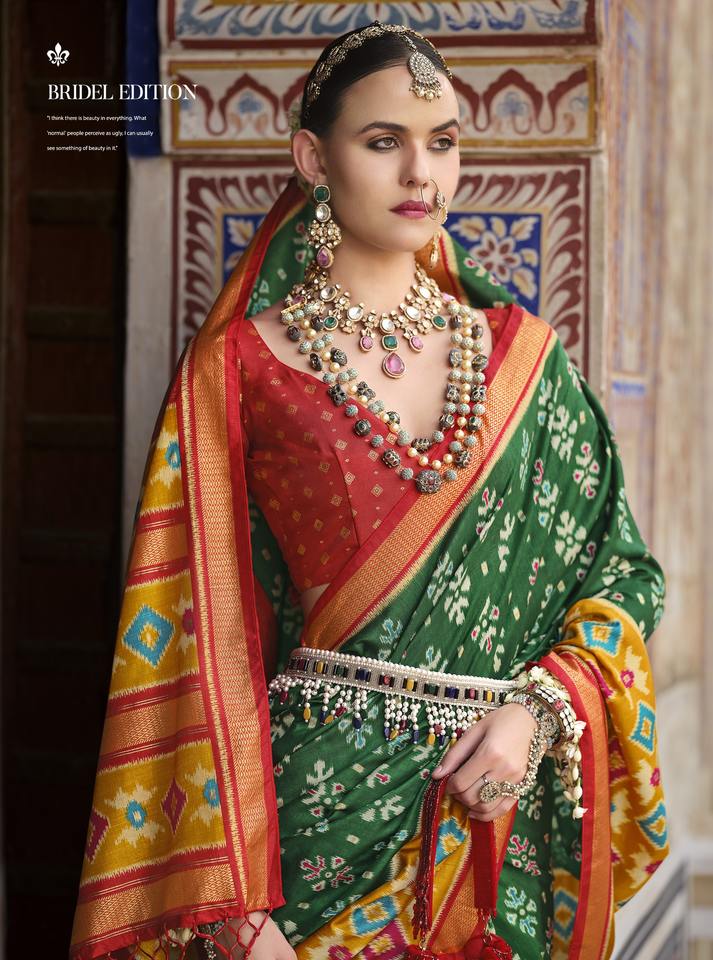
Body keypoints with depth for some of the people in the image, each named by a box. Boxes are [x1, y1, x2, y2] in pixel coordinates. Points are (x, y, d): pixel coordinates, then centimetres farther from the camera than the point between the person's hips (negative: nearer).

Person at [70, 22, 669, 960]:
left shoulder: (522, 353, 5)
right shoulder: (242, 366, -4)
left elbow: (619, 568, 9)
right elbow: (201, 639, -7)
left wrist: (536, 708, -10)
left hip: (501, 807, 3)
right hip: (316, 803, -3)